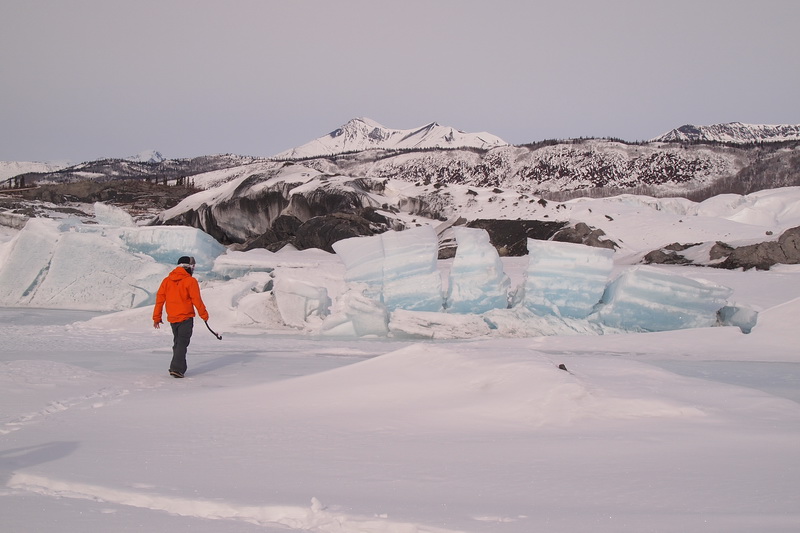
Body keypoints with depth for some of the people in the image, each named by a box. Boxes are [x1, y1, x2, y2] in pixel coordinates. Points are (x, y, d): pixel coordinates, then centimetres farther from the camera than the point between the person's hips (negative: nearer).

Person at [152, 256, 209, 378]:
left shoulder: (167, 280, 6)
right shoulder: (190, 281, -10)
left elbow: (160, 299, 6)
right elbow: (196, 300, -11)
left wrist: (156, 318, 11)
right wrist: (204, 314, 3)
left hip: (172, 318, 6)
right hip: (186, 317, -5)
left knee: (177, 342, 19)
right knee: (182, 343, -3)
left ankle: (178, 368, 24)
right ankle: (177, 368, -12)